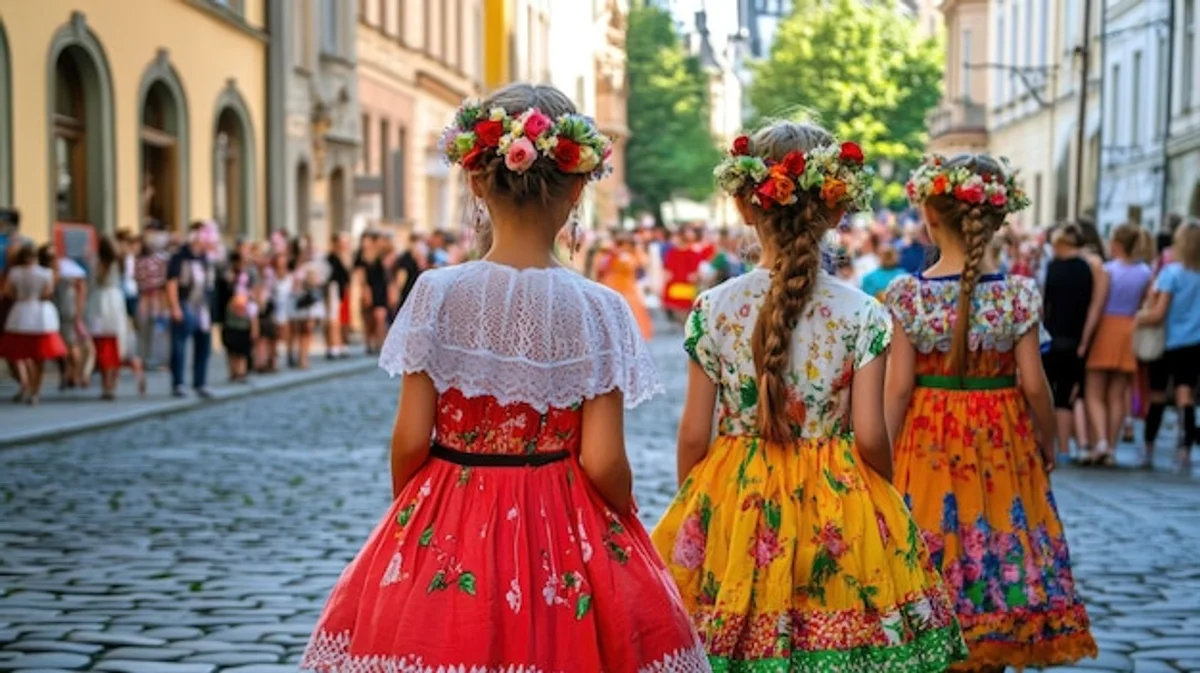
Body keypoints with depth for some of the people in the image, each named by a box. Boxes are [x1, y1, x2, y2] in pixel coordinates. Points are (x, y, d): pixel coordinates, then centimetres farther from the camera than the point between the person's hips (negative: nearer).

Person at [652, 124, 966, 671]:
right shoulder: (862, 314, -8)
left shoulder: (713, 309, -6)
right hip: (835, 507, -1)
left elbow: (694, 433, -3)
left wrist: (690, 505, 13)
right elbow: (870, 436, -9)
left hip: (731, 507, 1)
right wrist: (884, 496, 11)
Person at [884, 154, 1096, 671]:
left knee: (929, 548, 8)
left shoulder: (908, 295, -10)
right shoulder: (1018, 295, -7)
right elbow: (1034, 385, -4)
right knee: (997, 542, 11)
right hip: (1001, 442, 1)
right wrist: (1047, 444, 11)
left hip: (927, 446, -1)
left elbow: (898, 389, -9)